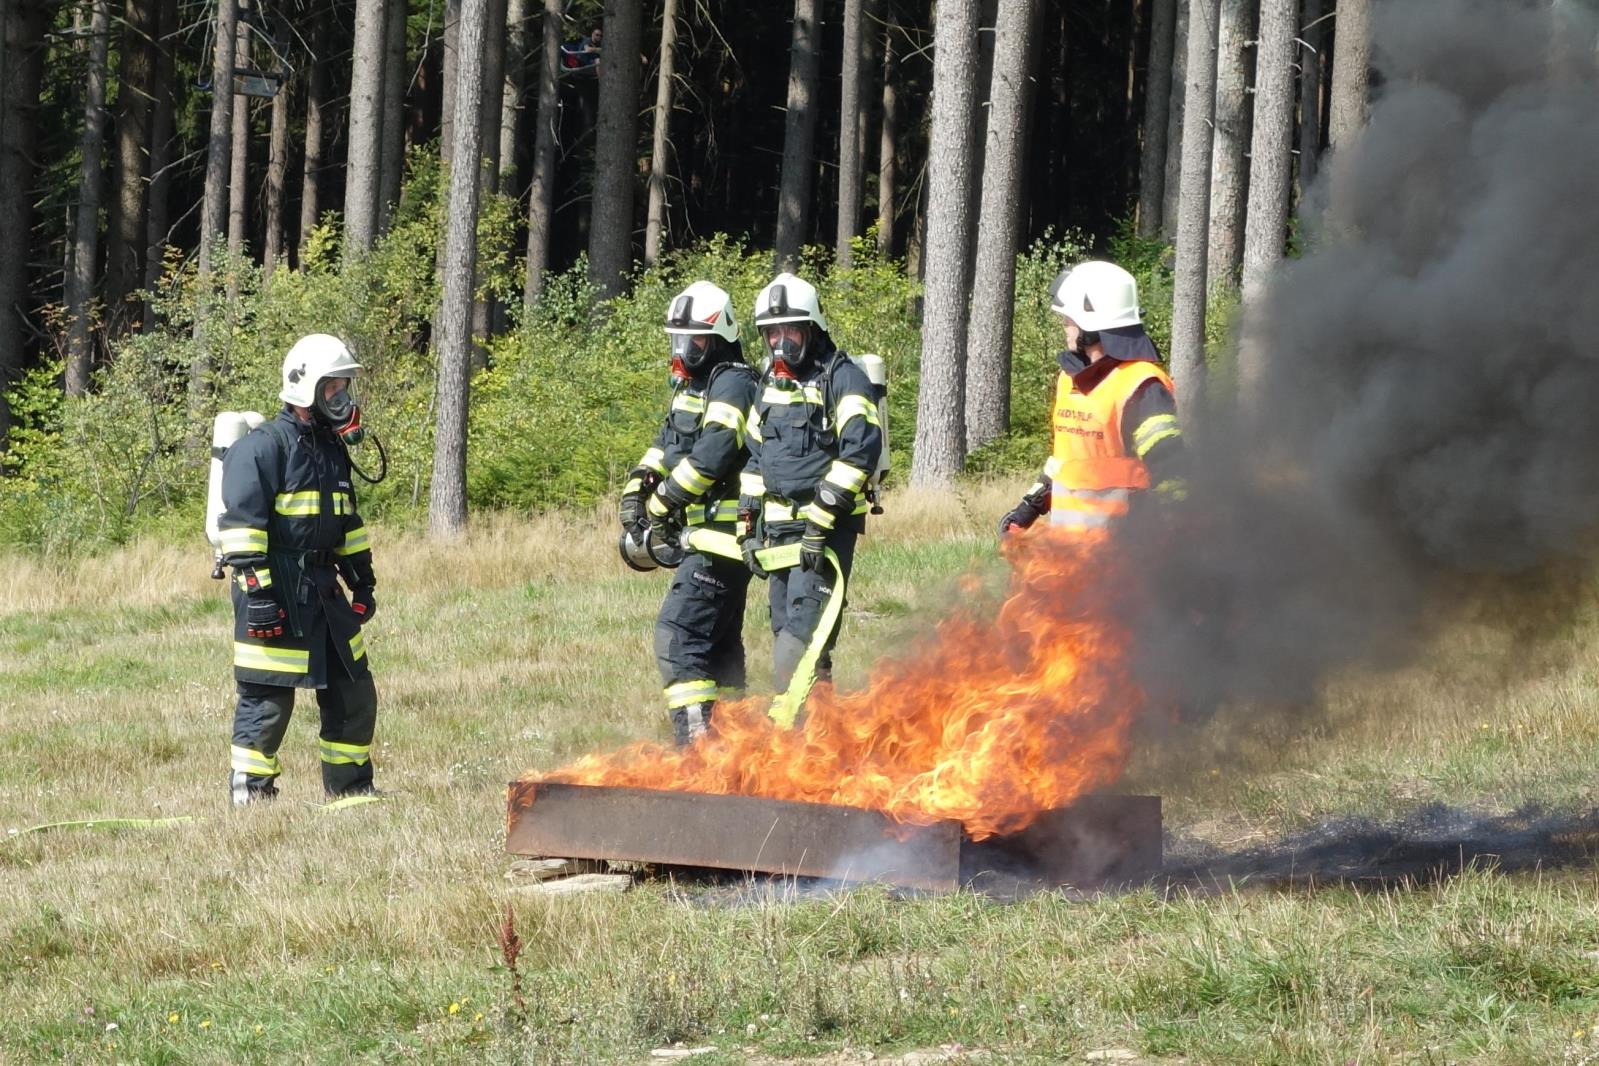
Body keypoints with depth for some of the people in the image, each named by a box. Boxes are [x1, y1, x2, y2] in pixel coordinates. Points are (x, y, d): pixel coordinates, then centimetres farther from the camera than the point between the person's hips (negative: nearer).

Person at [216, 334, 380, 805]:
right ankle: (249, 792, 3)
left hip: (325, 590, 9)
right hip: (277, 591, -9)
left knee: (353, 692, 11)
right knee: (267, 697, -6)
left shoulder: (331, 448, 17)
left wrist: (362, 577, 24)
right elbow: (241, 523, -17)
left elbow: (347, 520, 27)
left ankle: (351, 787, 23)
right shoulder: (262, 447, -12)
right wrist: (256, 590, -22)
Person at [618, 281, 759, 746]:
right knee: (719, 638, 16)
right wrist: (637, 487, 3)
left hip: (724, 530, -11)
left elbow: (714, 452, -25)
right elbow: (668, 442, 20)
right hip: (704, 530, 11)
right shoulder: (691, 385, 19)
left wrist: (665, 500, -19)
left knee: (679, 632, -18)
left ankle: (694, 736, -23)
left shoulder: (733, 384, -13)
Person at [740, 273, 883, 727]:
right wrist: (748, 527, 17)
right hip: (779, 526, 9)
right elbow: (756, 458, 25)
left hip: (827, 526, -9)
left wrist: (822, 518, -21)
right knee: (785, 627, 7)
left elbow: (861, 448, -18)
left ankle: (784, 730, -24)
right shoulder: (771, 383, 18)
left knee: (804, 625, -17)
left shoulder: (840, 378, -7)